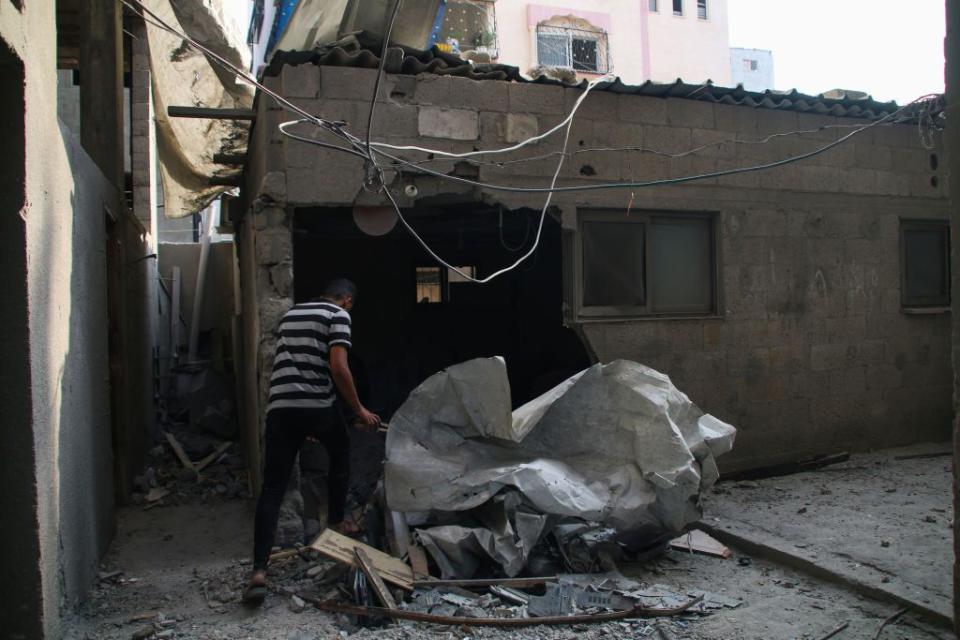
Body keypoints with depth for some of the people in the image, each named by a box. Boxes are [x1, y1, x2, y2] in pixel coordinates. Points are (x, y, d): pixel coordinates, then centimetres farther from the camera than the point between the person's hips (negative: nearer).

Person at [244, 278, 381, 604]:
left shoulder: (290, 314, 25)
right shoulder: (338, 315, 3)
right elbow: (338, 368, -10)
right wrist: (359, 411, -1)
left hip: (280, 406, 5)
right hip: (317, 405, -4)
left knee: (272, 487, 1)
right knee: (340, 454, 26)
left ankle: (259, 570, -8)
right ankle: (336, 522, 36)